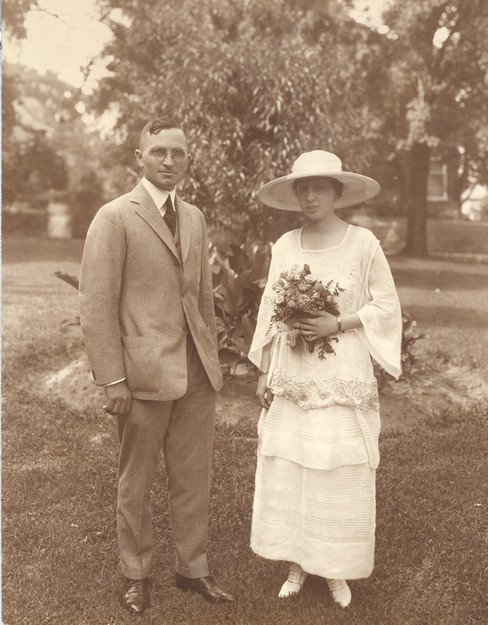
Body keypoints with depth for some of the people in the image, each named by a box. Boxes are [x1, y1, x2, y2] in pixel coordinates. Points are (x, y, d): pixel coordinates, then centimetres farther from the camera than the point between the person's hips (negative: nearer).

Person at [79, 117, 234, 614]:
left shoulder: (195, 218, 13)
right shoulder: (114, 218, -7)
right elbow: (95, 306, -11)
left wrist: (211, 358, 14)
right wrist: (112, 379, -15)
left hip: (196, 373, 6)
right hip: (143, 374, -5)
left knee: (193, 479, 15)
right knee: (135, 483, 11)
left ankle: (192, 568, 33)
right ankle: (135, 575, 30)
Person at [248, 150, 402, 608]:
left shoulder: (363, 243, -7)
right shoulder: (284, 246, 3)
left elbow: (387, 307, -3)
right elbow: (270, 312, 8)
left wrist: (336, 325, -16)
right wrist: (263, 373, 6)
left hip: (344, 379, -3)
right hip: (292, 378, 3)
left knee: (341, 475, 3)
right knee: (286, 471, 7)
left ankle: (337, 569, 23)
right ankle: (296, 563, 25)